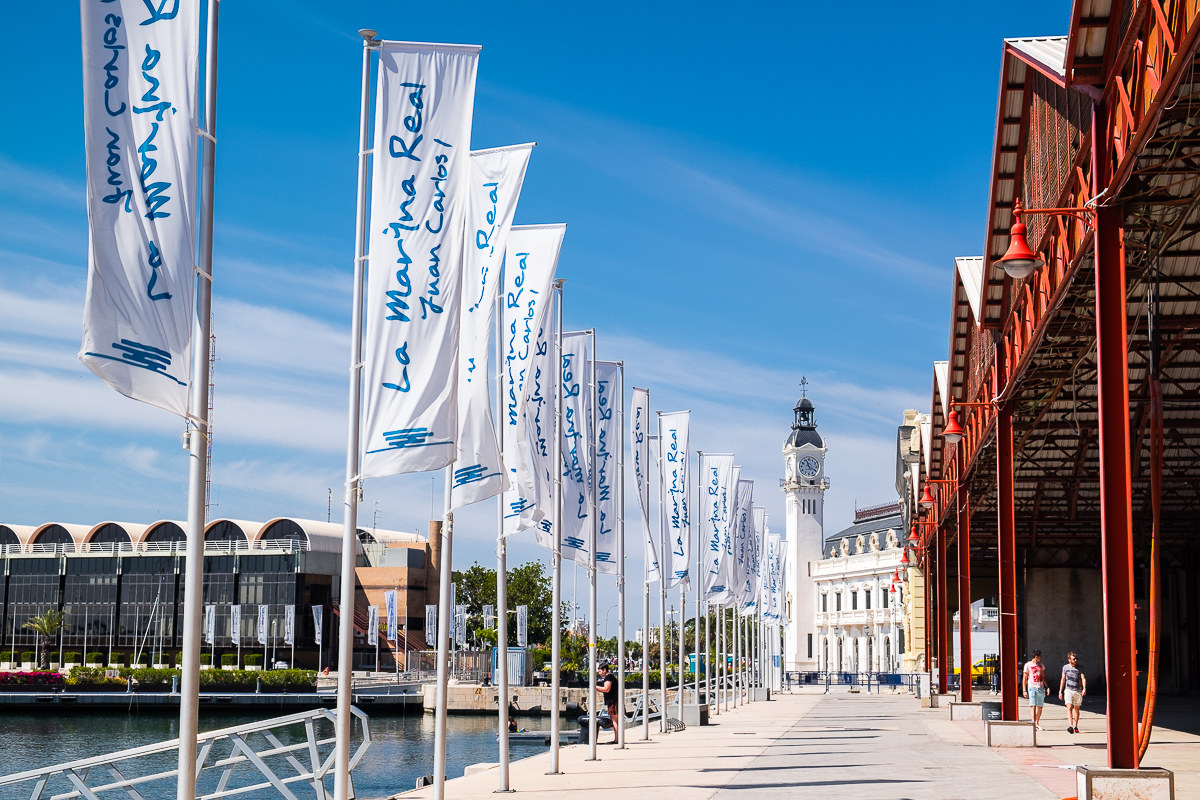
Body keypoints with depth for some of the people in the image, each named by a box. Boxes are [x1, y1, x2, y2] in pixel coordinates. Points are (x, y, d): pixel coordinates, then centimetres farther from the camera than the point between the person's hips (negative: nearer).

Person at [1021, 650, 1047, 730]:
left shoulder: (1041, 665, 15)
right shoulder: (1028, 665, 0)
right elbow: (1024, 678, 1)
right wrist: (1024, 690, -5)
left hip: (1041, 687, 5)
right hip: (1032, 687, -5)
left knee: (1040, 706, 4)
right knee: (1033, 706, -11)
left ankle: (1037, 723, 15)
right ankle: (1033, 723, -15)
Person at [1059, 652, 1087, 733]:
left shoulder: (1079, 668, 5)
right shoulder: (1065, 667, 8)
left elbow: (1083, 678, -2)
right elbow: (1063, 680, 14)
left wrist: (1084, 688, -19)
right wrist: (1060, 691, 13)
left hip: (1078, 691, 1)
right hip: (1068, 690, -1)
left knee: (1076, 709, 7)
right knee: (1069, 707, -16)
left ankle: (1075, 727, 19)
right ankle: (1070, 726, -27)